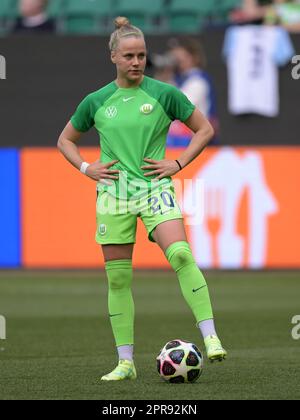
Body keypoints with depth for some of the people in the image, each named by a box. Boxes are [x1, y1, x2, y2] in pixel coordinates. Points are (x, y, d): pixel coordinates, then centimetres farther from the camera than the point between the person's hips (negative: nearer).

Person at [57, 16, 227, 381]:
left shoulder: (164, 94, 0)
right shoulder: (96, 102, 6)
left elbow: (204, 130, 9)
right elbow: (65, 140, 21)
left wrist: (178, 164, -1)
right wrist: (86, 168, 4)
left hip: (155, 187, -2)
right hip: (113, 192, 3)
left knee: (180, 255, -26)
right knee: (117, 279, 2)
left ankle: (210, 337, -26)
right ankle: (125, 362, 9)